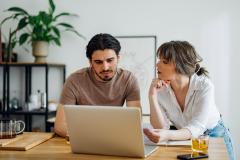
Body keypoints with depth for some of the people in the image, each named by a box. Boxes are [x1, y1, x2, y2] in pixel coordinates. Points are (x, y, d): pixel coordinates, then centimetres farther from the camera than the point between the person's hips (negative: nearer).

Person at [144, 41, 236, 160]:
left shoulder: (204, 86, -24)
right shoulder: (160, 87, -14)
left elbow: (196, 127, -30)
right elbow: (162, 127, -18)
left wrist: (167, 135, -49)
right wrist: (152, 96, -30)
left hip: (214, 136, -2)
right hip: (183, 138, 2)